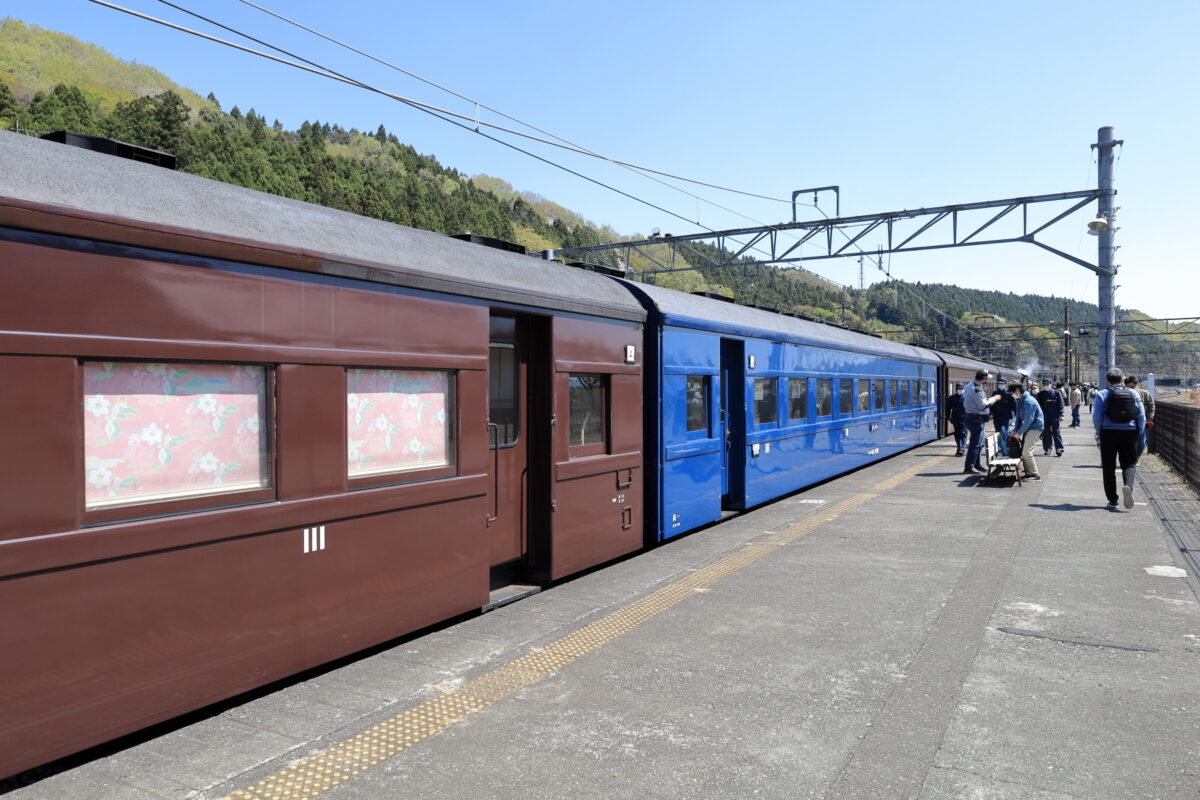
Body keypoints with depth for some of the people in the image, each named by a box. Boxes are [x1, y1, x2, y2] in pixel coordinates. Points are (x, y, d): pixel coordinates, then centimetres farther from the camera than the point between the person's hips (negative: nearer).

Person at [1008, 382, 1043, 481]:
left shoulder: (1029, 401, -22)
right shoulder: (1019, 400, 8)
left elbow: (1028, 420, -24)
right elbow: (1019, 416, 13)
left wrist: (1019, 432, -19)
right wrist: (1015, 429, 2)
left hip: (1035, 427, -9)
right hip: (1028, 427, 9)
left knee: (1027, 452, -12)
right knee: (1023, 451, 9)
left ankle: (1035, 475, -5)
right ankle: (1028, 472, 17)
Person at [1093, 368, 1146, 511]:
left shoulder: (1103, 395, -1)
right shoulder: (1133, 394, 6)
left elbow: (1096, 417, -7)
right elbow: (1141, 416, 4)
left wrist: (1099, 434, 8)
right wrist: (1142, 437, 9)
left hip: (1109, 433, -1)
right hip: (1129, 433, 1)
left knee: (1109, 467, 6)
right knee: (1129, 464, 10)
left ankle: (1112, 501, 5)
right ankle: (1128, 486, -22)